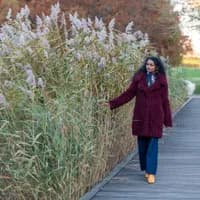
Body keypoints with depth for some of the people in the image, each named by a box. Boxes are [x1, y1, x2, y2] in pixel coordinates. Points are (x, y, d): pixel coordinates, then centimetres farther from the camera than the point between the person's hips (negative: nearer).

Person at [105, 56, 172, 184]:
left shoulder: (161, 80, 3)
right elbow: (128, 94, 5)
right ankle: (146, 169, 22)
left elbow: (165, 100, 5)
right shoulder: (139, 78, 5)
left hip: (155, 117, -2)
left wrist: (168, 120, 4)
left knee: (153, 144, -5)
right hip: (141, 116, 2)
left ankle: (151, 172, -2)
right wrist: (112, 104, -2)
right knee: (142, 143, 6)